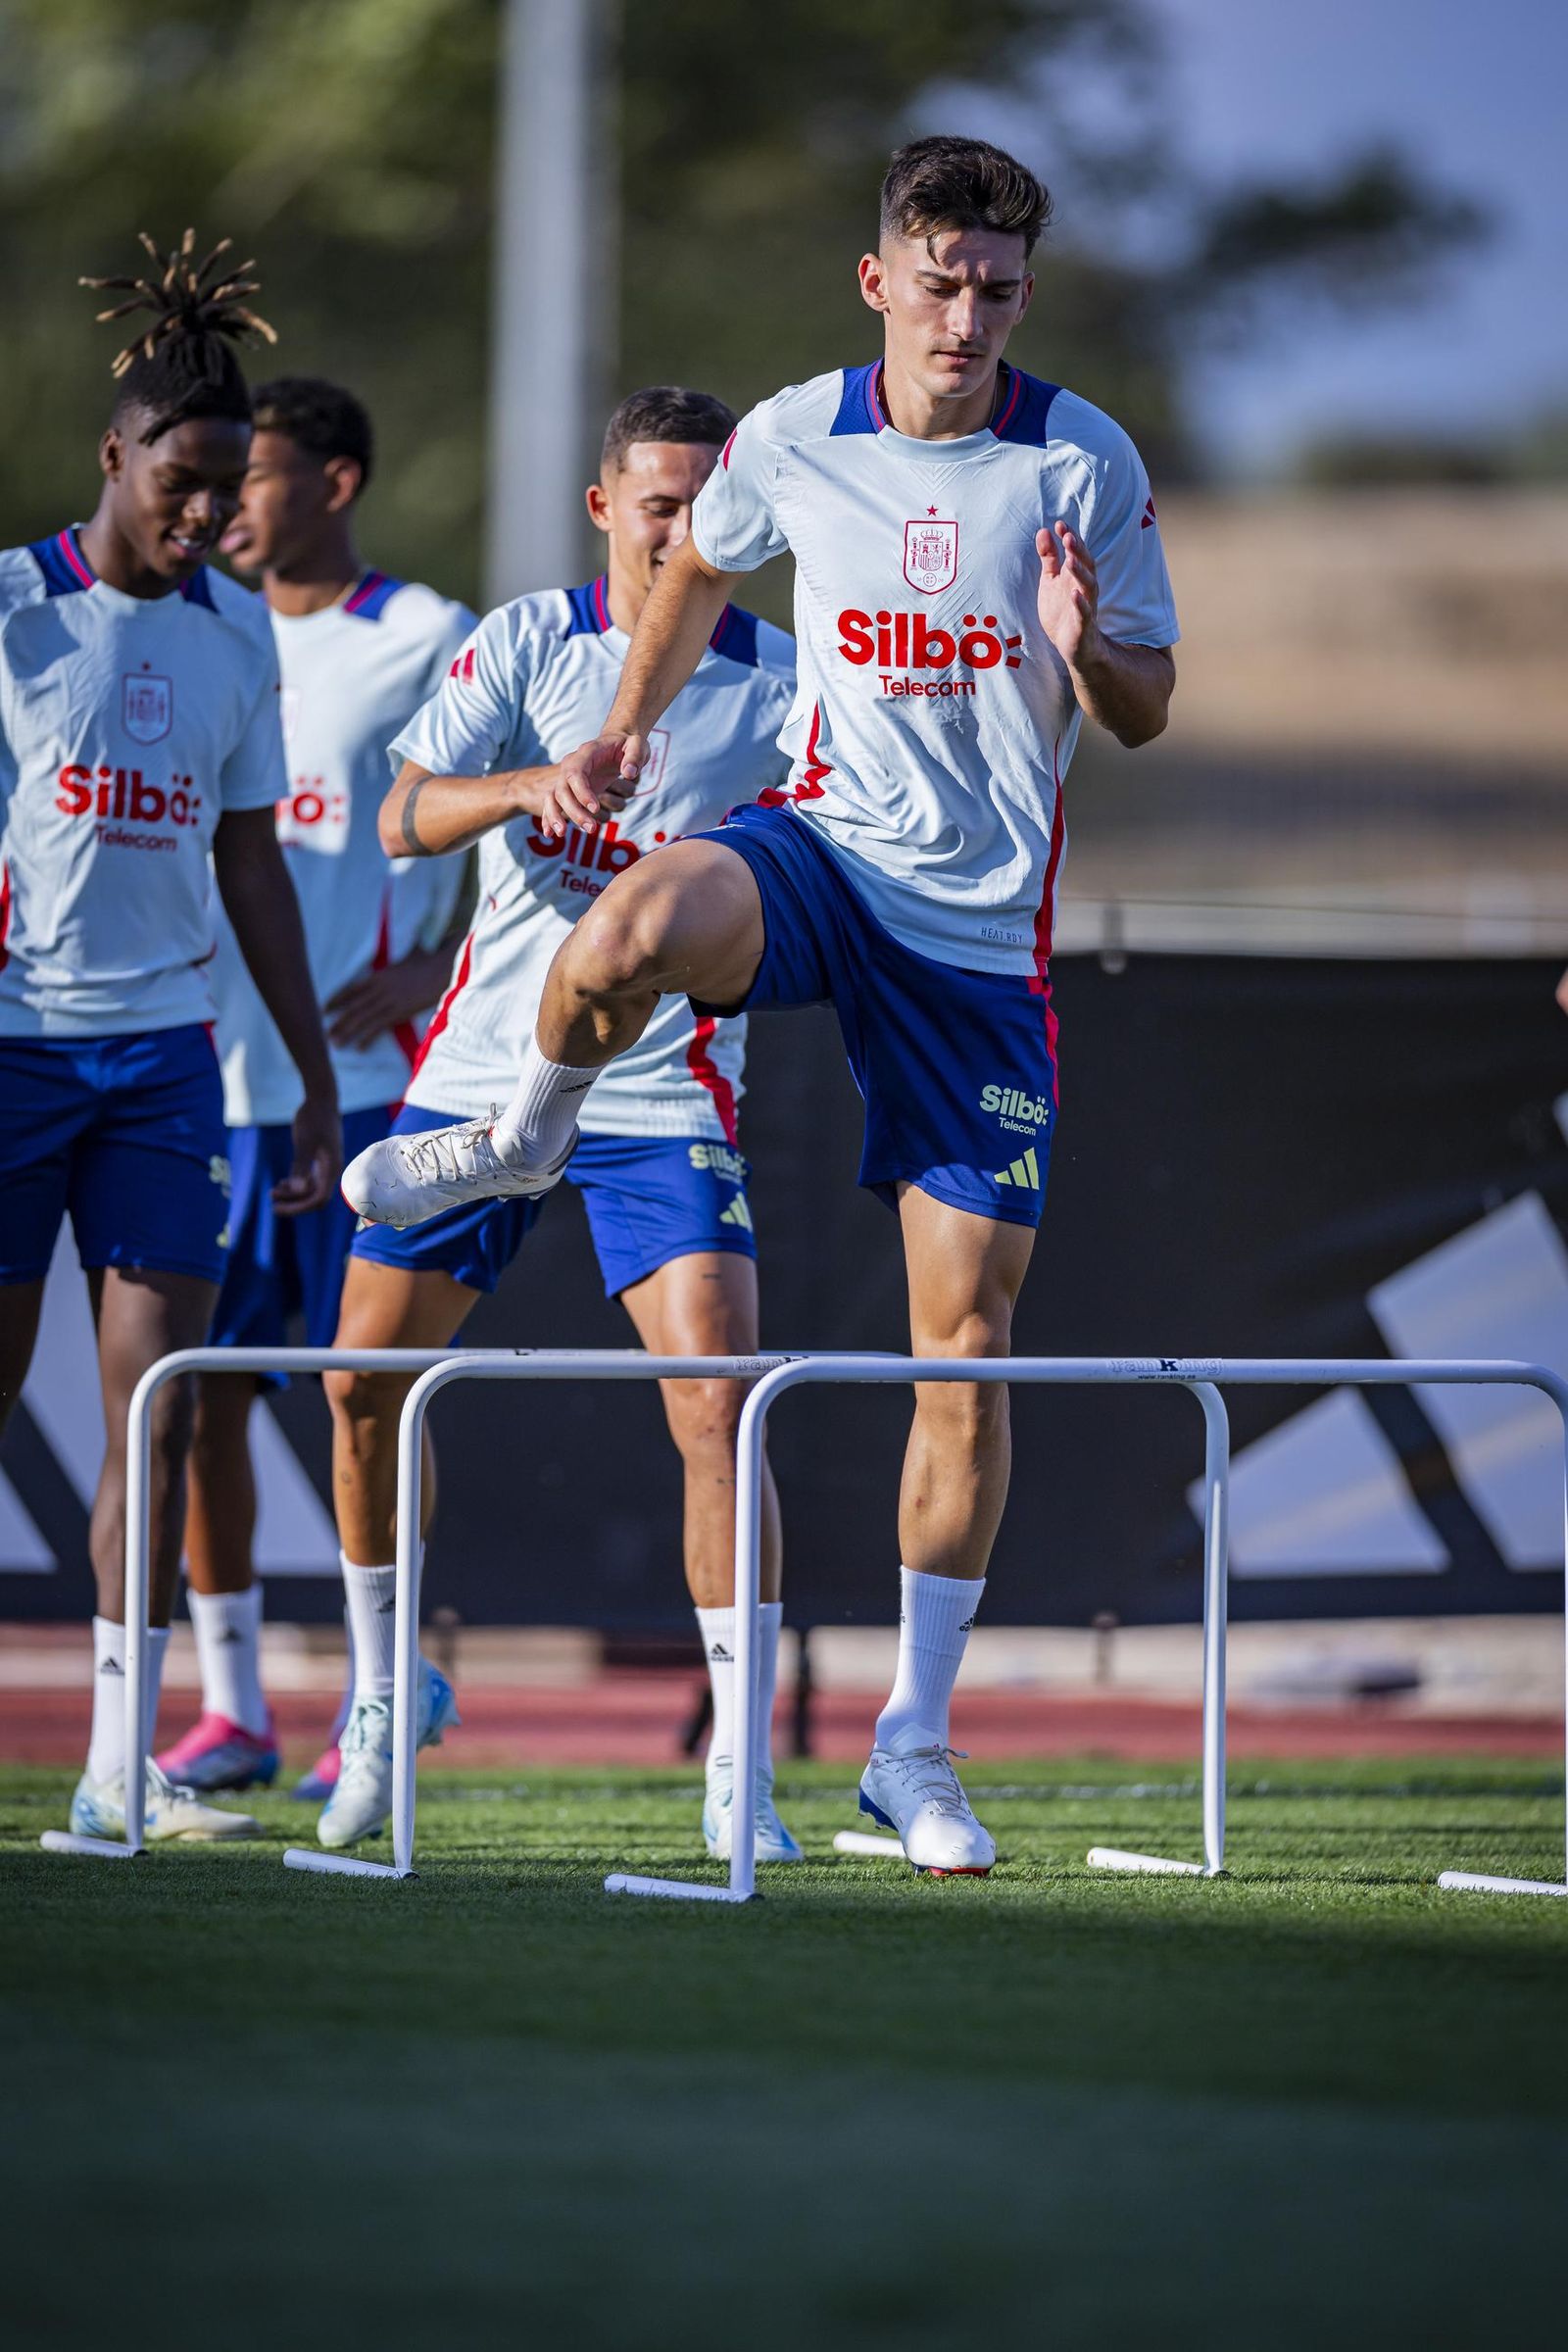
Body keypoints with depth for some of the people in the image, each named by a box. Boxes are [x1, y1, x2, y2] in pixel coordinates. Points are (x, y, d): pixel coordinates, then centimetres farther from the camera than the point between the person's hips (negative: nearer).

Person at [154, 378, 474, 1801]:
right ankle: (231, 1708, 10)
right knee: (200, 1384, 3)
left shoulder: (426, 642, -3)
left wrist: (421, 976, -12)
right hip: (220, 1069, 5)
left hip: (363, 1074, -5)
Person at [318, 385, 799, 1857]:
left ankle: (737, 1773, -11)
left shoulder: (779, 684, -1)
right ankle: (378, 1708, 27)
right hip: (480, 1070, 2)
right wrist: (527, 783, -26)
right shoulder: (526, 643, 1)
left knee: (719, 1404, -17)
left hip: (665, 1100, -2)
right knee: (366, 1387, 5)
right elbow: (403, 818, -7)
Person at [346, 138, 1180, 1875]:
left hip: (982, 934, 0)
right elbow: (702, 564, 23)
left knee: (967, 1338, -4)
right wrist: (627, 728, 13)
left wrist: (1087, 653, -19)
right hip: (823, 849, 0)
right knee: (629, 932, -38)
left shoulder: (1085, 463, -4)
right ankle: (524, 1139, -3)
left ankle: (914, 1743, 8)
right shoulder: (792, 441, 0)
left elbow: (1146, 710, 2)